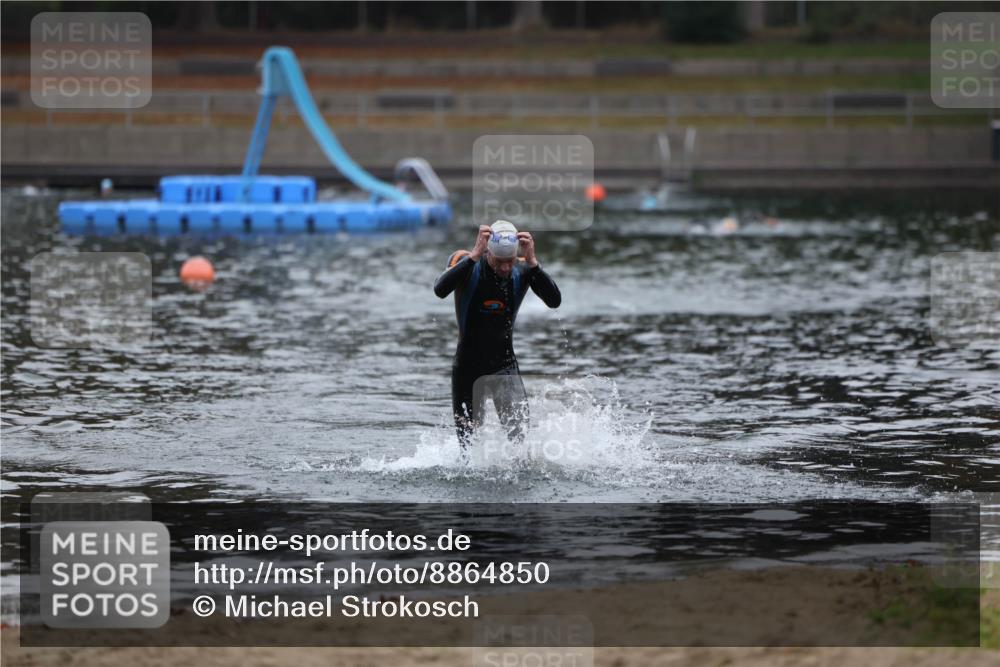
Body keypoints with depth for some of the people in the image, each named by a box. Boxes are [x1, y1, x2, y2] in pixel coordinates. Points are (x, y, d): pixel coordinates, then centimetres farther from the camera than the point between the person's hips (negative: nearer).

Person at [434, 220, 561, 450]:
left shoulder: (523, 270, -8)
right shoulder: (464, 262, -14)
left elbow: (555, 301, -21)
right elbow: (440, 290, -34)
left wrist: (532, 263, -29)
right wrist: (474, 256, -37)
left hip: (505, 364, 1)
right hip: (468, 367, -1)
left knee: (520, 431, -17)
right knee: (468, 440, 8)